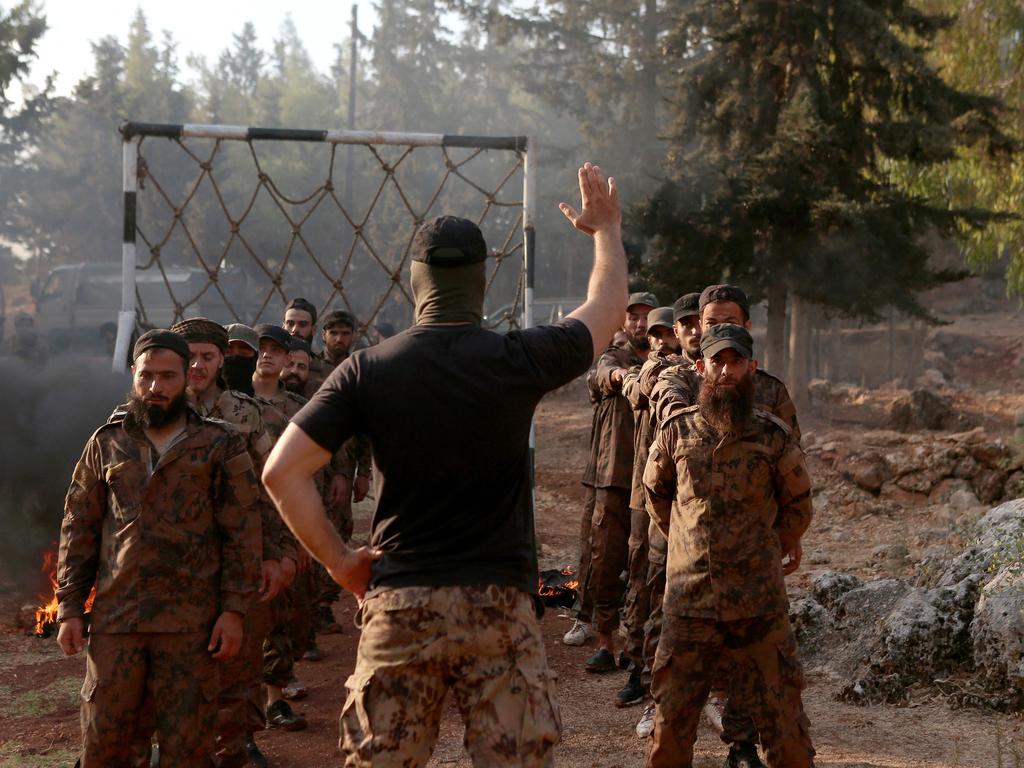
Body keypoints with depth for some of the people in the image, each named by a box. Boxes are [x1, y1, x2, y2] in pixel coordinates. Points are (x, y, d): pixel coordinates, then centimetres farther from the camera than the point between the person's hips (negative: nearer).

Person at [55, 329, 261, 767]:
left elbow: (242, 533, 0)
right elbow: (78, 530, 11)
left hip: (191, 623, -2)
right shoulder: (106, 444, 10)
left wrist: (234, 609, -7)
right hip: (114, 617, 2)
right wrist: (69, 608, 4)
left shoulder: (221, 447, 2)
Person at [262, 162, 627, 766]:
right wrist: (607, 228, 30)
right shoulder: (518, 360, -6)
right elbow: (607, 308, 13)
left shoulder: (367, 370, -3)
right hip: (498, 603, -1)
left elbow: (282, 472, -7)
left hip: (398, 604, 2)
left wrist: (338, 559, 3)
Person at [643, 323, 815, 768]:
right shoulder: (677, 431, 1)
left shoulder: (775, 436, -2)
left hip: (760, 602, -1)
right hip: (688, 597, 1)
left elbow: (797, 503, 13)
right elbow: (655, 491, 18)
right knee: (671, 717, 8)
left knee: (781, 713, 4)